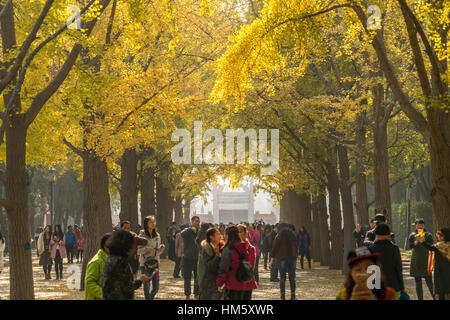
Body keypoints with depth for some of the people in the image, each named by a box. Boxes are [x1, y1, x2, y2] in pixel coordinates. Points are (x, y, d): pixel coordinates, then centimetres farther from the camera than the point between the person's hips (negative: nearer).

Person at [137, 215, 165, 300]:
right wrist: (147, 248, -25)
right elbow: (138, 251, -8)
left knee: (156, 287, 6)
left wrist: (162, 248, -11)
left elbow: (158, 252, 10)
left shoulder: (157, 236, 6)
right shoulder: (142, 236, -6)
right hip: (145, 264, -4)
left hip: (155, 263, 4)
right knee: (146, 286, -2)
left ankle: (151, 298, 31)